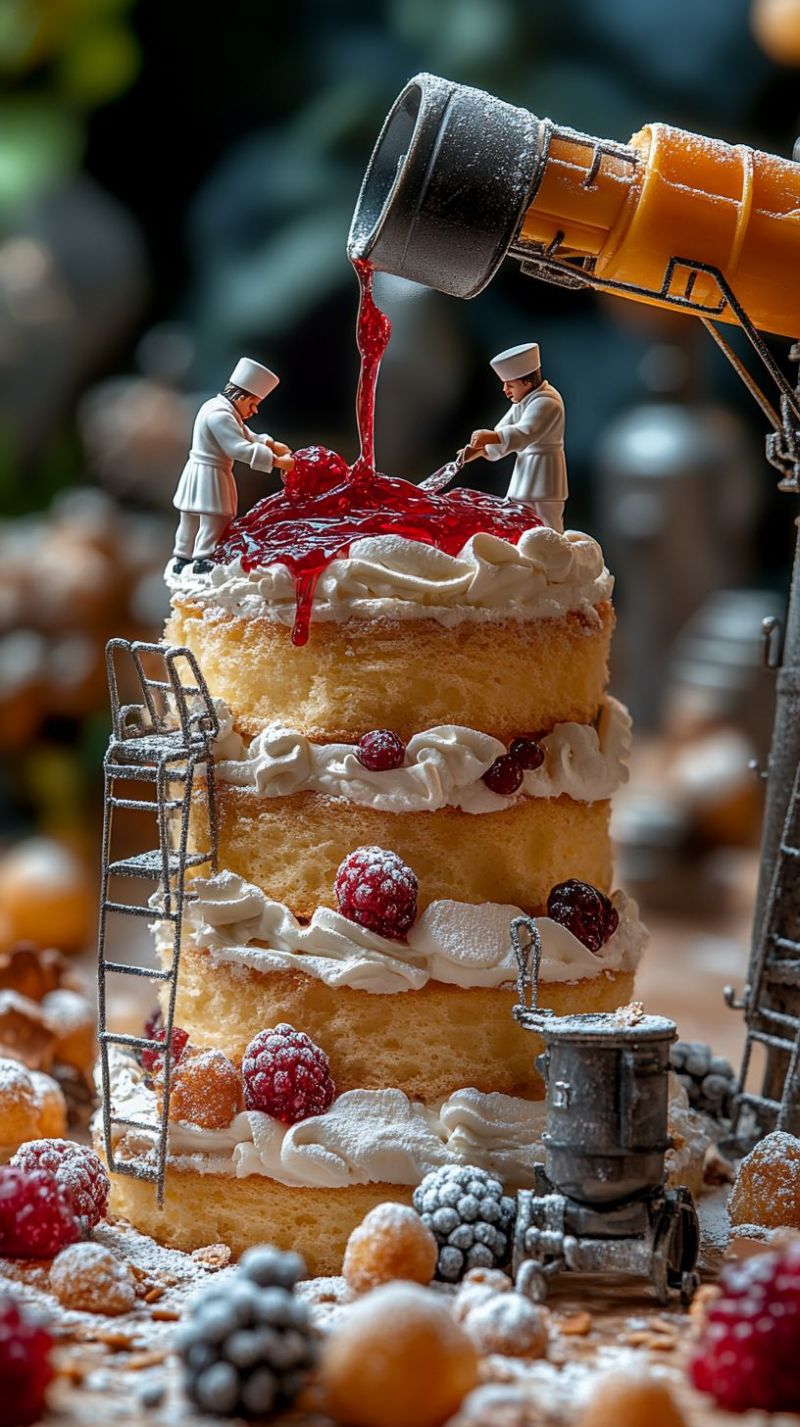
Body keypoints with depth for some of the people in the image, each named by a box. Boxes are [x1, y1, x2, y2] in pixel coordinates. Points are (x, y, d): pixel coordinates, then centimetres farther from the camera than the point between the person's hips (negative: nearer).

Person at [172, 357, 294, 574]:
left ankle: (181, 563, 25)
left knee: (191, 524, 17)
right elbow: (241, 449, -28)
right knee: (213, 526, -7)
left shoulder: (222, 409, 13)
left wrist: (271, 444, 2)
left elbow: (246, 437, 19)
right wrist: (277, 461, -26)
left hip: (198, 478, 11)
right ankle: (203, 566, -6)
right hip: (208, 477, -11)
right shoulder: (220, 415, -22)